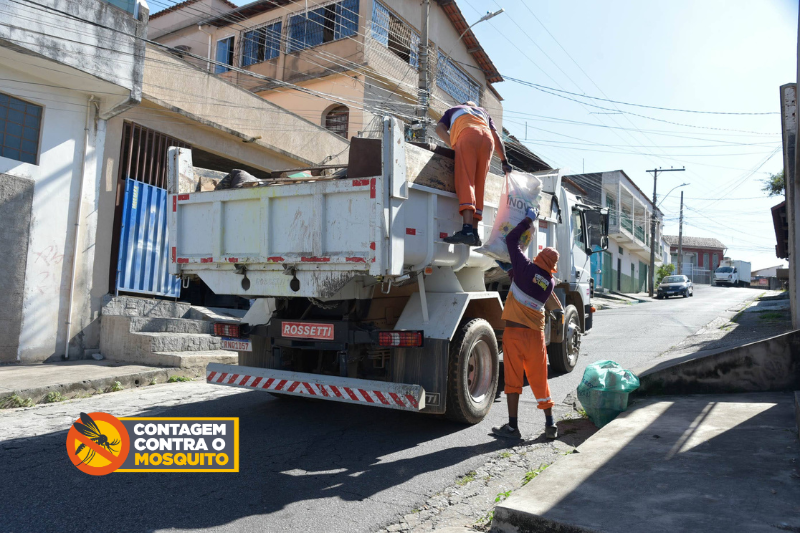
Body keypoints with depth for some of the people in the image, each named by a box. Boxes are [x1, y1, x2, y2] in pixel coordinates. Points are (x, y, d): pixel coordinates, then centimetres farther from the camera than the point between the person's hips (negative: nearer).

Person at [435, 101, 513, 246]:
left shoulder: (453, 110, 36)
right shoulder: (483, 112, 42)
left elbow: (440, 128, 17)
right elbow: (496, 136, 31)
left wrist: (454, 146, 9)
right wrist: (504, 161, 30)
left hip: (467, 136, -3)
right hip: (487, 138, 3)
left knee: (465, 181, -14)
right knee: (479, 185, 2)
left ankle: (467, 230, -32)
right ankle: (474, 233, -10)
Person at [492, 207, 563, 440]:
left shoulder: (526, 268, -7)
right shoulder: (550, 283, 4)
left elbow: (511, 239, 0)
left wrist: (528, 220, 10)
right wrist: (516, 274, 24)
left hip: (514, 331, -3)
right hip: (535, 335, 4)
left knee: (513, 379, 2)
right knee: (539, 380, 13)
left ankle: (512, 427, 6)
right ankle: (550, 424, 19)